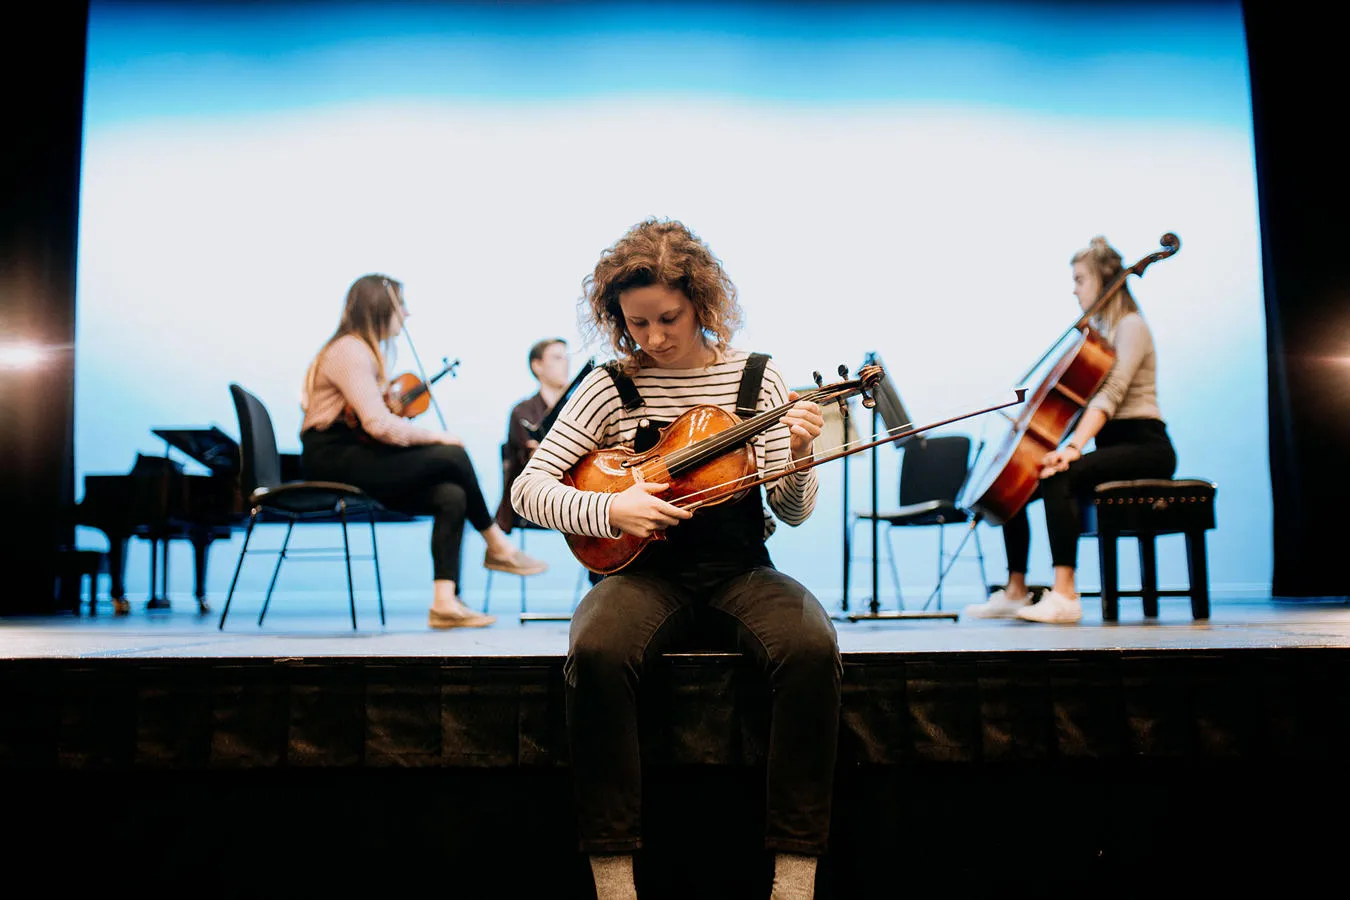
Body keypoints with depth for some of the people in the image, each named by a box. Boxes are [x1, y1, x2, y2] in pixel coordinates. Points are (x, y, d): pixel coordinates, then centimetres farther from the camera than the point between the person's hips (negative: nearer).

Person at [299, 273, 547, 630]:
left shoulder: (369, 351, 20)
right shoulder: (349, 351, -13)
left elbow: (376, 417, 12)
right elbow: (378, 423, -23)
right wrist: (435, 436, -13)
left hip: (357, 455, 9)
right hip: (333, 460, -9)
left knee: (451, 496, -13)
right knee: (451, 456, -18)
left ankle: (444, 602, -20)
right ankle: (497, 545, 1)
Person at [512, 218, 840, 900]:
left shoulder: (756, 378, 5)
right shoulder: (610, 388, 1)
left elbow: (794, 513, 4)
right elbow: (528, 489, -2)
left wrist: (797, 455, -18)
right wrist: (610, 509, -19)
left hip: (741, 569, 1)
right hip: (649, 570, -1)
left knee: (813, 647, -30)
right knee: (597, 651, -34)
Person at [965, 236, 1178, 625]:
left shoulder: (1130, 326, -8)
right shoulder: (1096, 331, 19)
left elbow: (1110, 393, -22)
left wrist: (1075, 446, -34)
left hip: (1144, 446, -9)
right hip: (1110, 445, 9)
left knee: (1058, 478, -34)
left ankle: (1064, 594, -37)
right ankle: (1015, 592, 0)